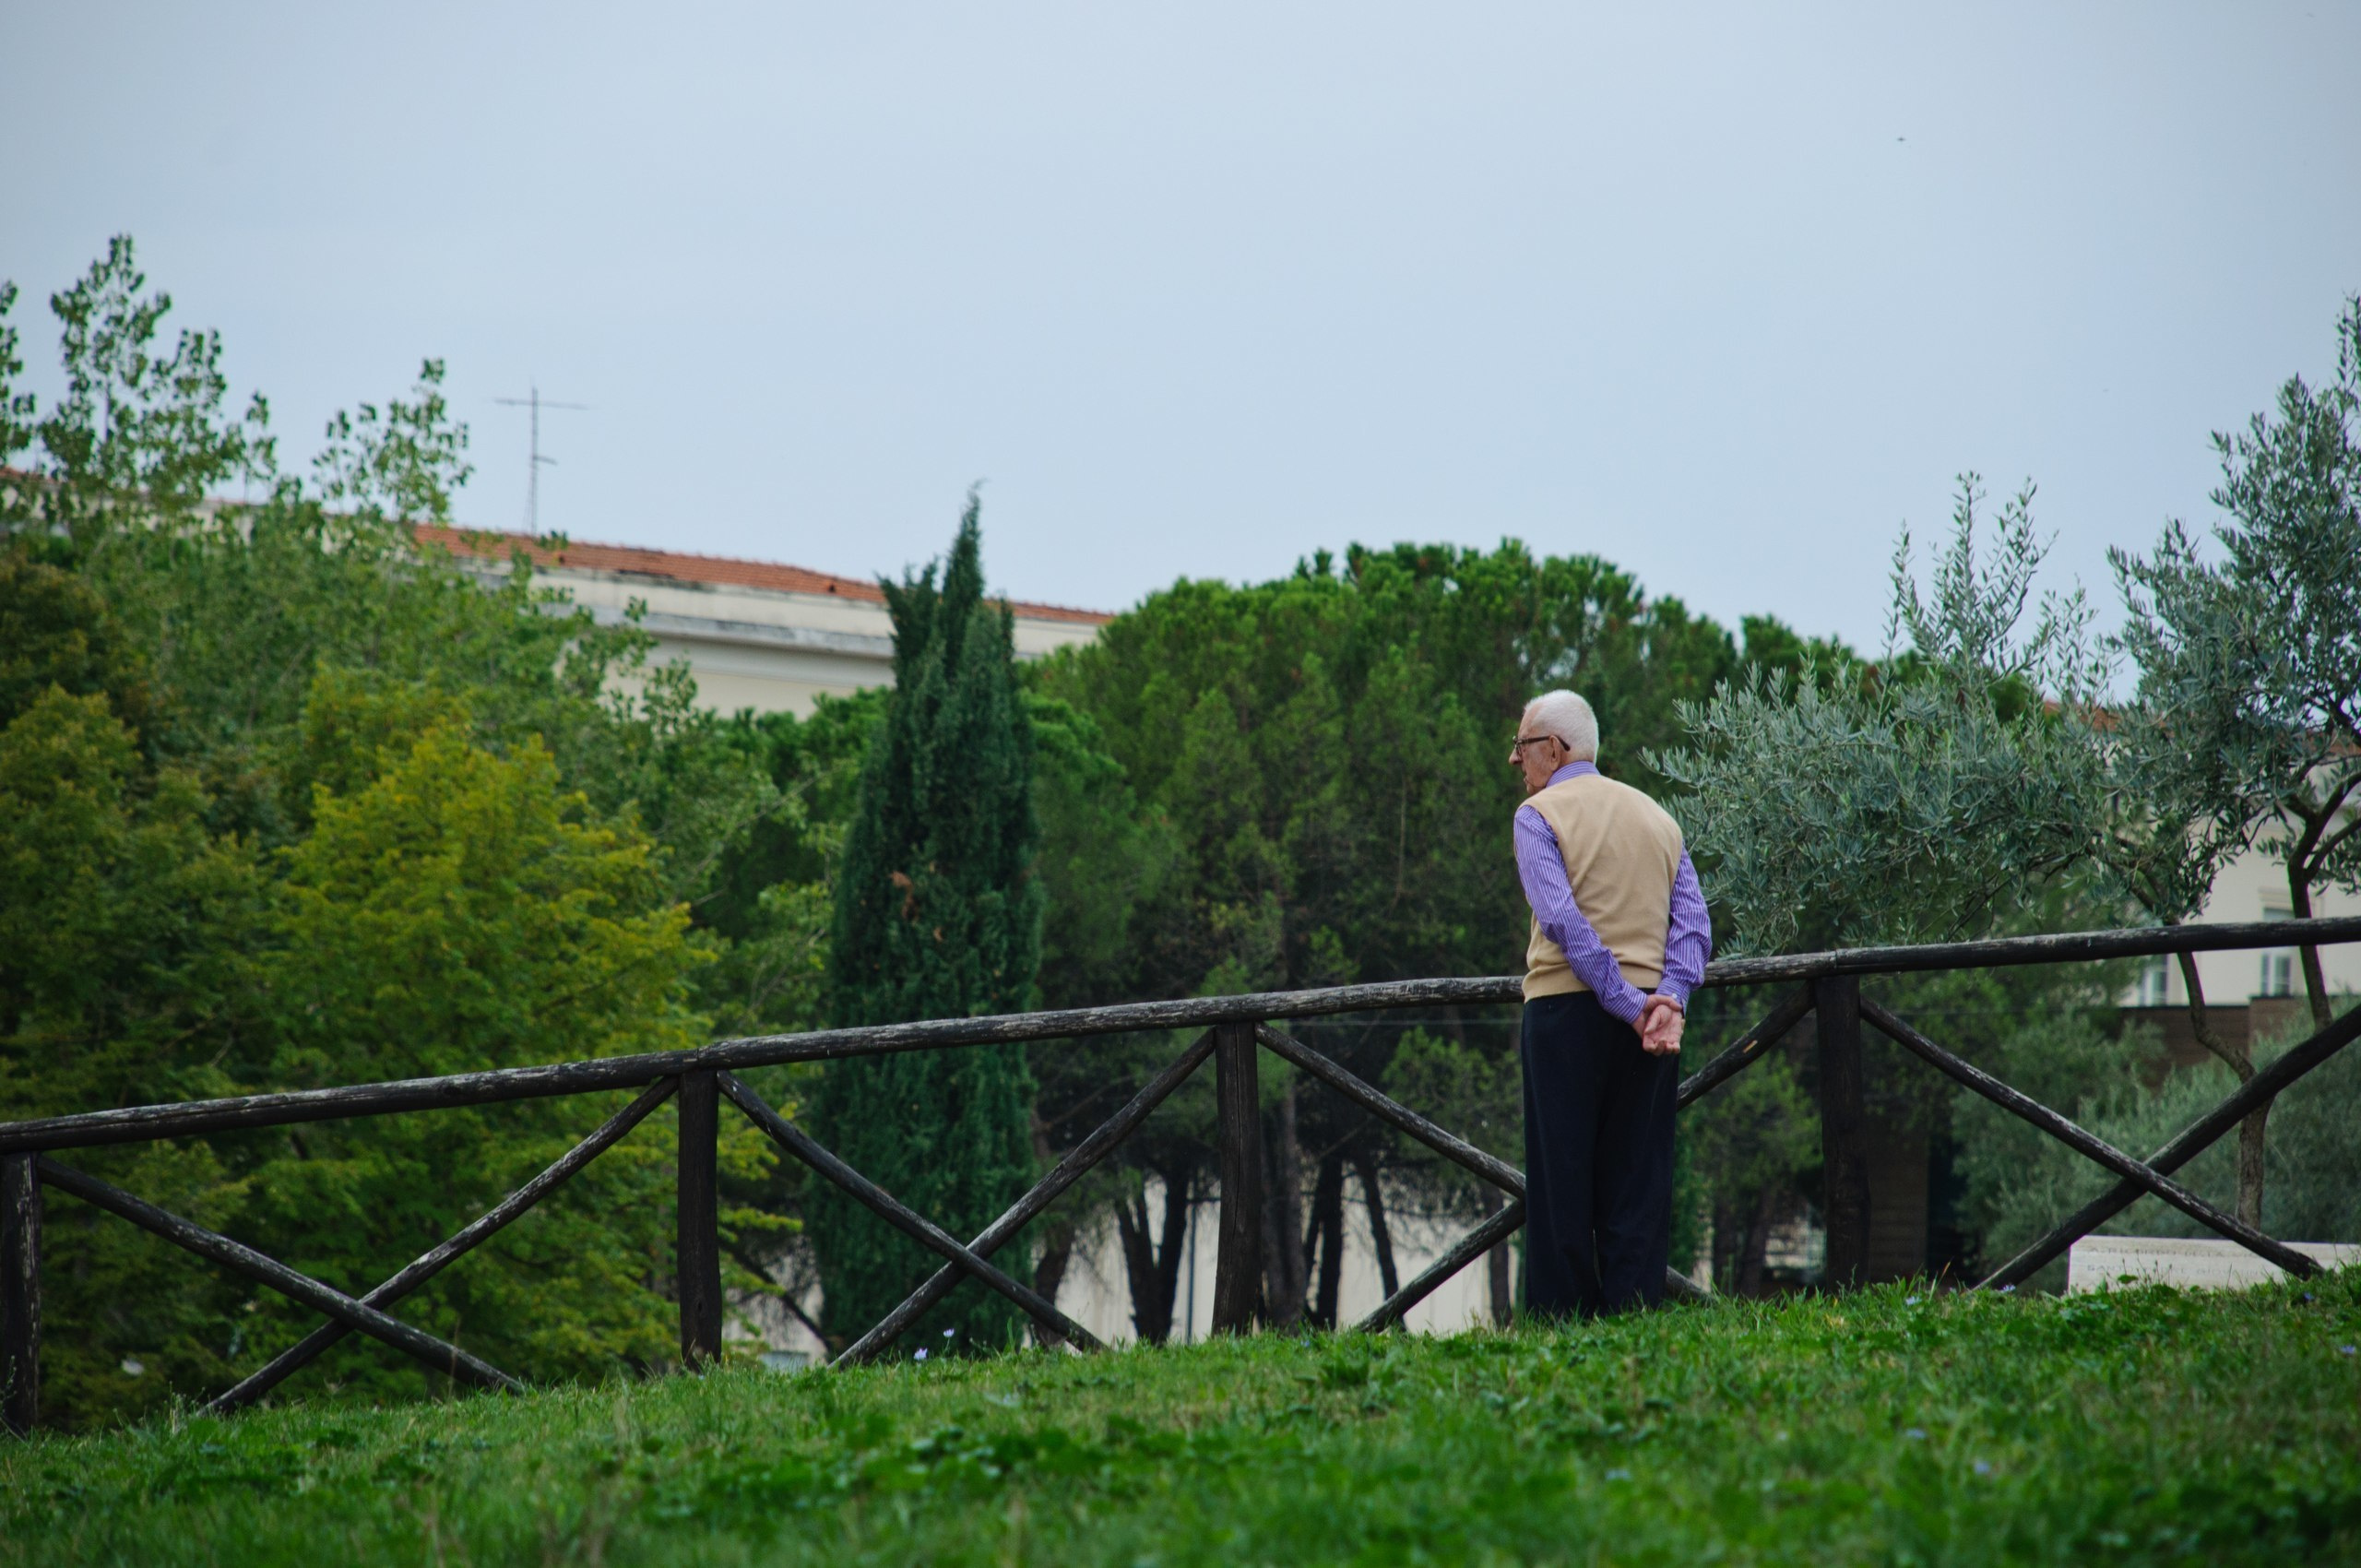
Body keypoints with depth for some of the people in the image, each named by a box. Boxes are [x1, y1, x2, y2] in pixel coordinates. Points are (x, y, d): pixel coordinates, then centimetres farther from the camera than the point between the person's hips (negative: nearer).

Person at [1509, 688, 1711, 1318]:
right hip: (1655, 1017, 5)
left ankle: (1564, 1323, -4)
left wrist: (1626, 1004, -16)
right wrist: (1669, 999, -8)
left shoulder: (1539, 814, 0)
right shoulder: (1657, 815, 17)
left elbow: (1563, 920, -15)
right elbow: (1694, 924, 4)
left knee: (1562, 1180, -1)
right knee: (1638, 1182, 6)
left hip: (1568, 1007, -5)